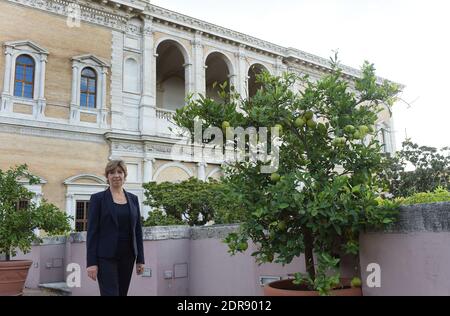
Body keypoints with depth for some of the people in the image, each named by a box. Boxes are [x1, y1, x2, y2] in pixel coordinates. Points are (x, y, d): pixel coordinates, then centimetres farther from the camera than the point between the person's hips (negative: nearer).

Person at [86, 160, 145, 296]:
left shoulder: (133, 199, 10)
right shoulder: (98, 198, -3)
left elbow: (138, 230, 10)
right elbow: (92, 231, -7)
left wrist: (140, 259, 6)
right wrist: (91, 262, -12)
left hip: (127, 256, 5)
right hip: (106, 257, -5)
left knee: (122, 293, 12)